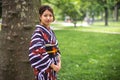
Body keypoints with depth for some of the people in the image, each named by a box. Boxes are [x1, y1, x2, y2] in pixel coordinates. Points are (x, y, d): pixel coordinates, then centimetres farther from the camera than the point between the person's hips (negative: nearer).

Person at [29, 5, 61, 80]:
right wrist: (53, 65, -18)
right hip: (43, 68, -8)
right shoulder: (38, 33, -16)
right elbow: (37, 53, -22)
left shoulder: (51, 31, 8)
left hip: (52, 67, 8)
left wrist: (59, 62, -1)